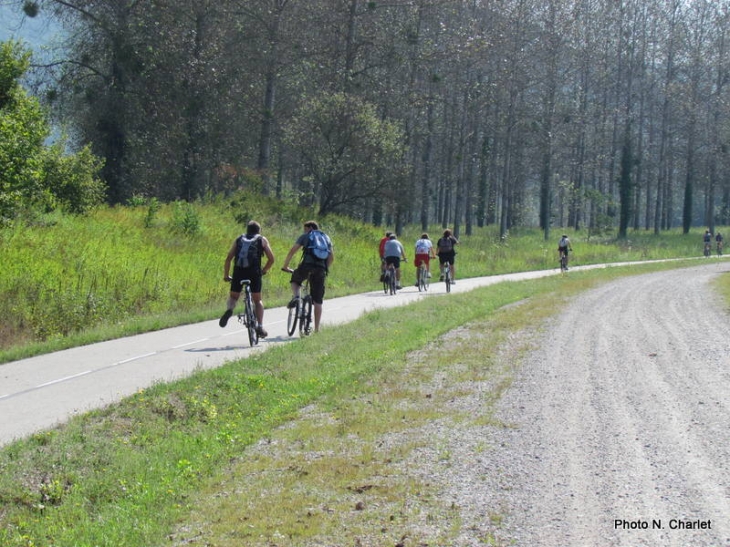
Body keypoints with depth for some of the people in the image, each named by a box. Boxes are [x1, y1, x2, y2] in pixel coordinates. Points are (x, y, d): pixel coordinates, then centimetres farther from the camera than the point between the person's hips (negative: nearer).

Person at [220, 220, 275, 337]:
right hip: (254, 272, -1)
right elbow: (271, 259, 9)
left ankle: (229, 309, -16)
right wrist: (264, 270, 23)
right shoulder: (262, 240, 16)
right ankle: (260, 326, 0)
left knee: (233, 296, 17)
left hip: (238, 272, 1)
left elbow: (228, 259, 12)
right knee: (257, 300, 13)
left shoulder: (238, 240, 20)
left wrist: (226, 275, 19)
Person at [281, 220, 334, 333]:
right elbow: (331, 257, 18)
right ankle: (317, 328, 6)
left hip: (307, 265, -3)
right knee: (318, 301, 9)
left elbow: (292, 250, 6)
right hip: (321, 269, 3)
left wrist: (285, 266, 13)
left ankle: (295, 296, 0)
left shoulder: (305, 236, 15)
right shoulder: (327, 238, 25)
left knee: (295, 280, 30)